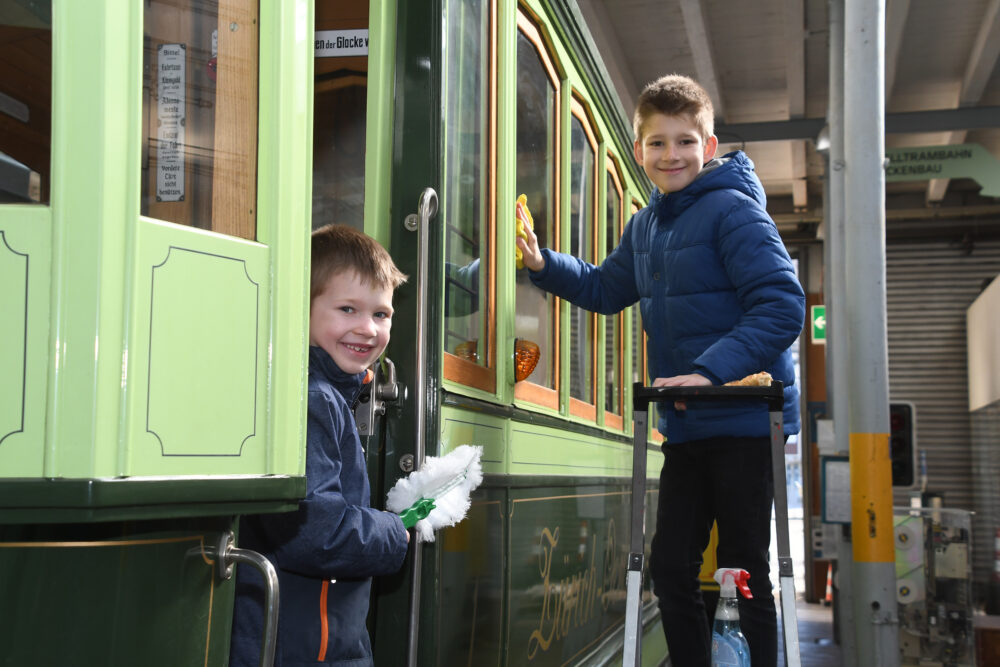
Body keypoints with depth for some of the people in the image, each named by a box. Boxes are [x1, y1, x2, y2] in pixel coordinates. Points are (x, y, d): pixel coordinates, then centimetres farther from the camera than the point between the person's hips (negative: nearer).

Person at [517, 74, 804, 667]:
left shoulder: (732, 210, -14)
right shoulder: (646, 224, 11)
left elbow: (783, 305, -22)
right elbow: (607, 288, 24)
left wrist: (711, 370, -29)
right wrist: (545, 265, 8)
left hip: (746, 422, -7)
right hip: (686, 428, 8)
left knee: (744, 573, 1)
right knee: (671, 569, 13)